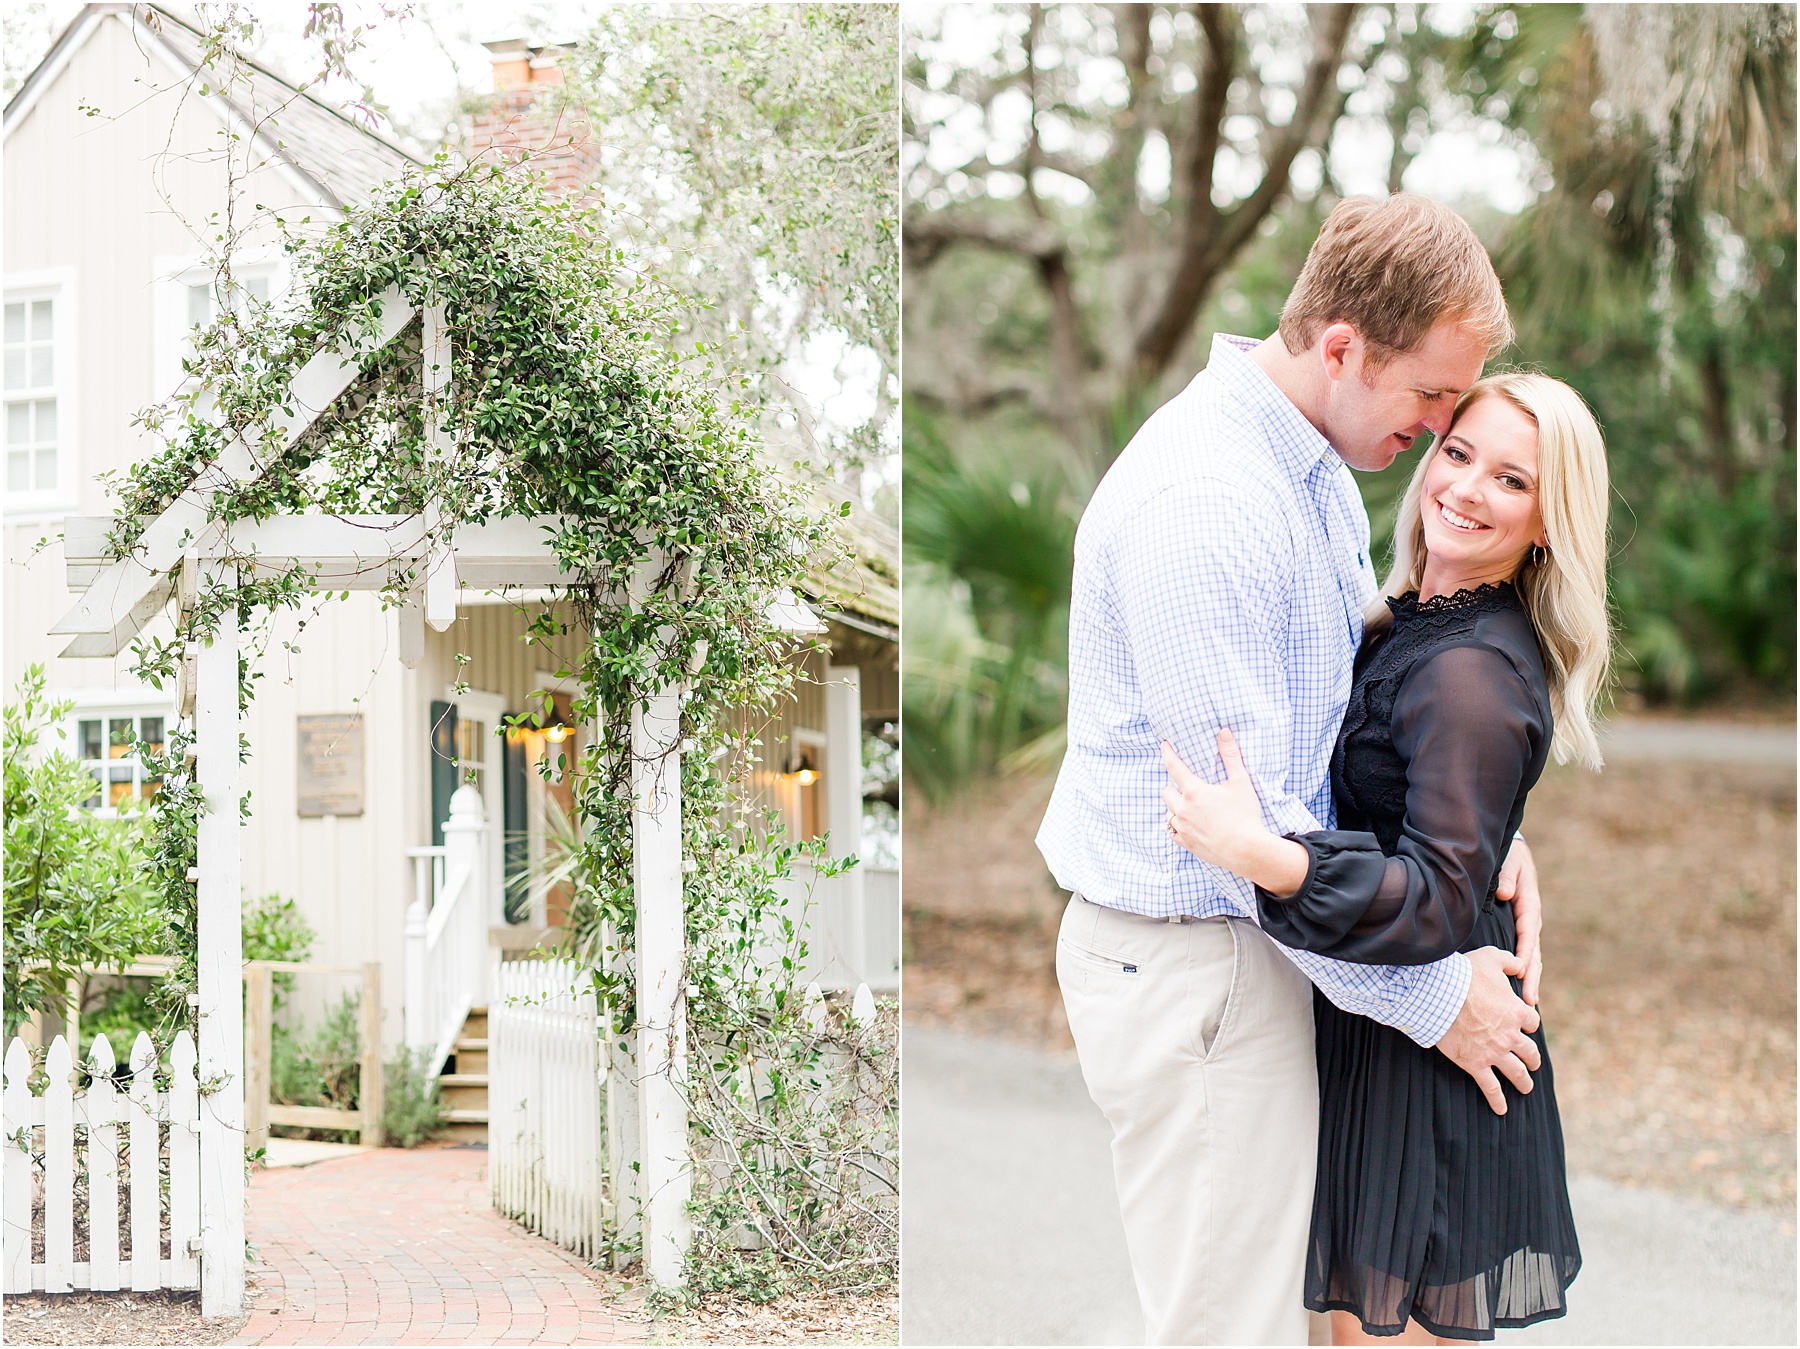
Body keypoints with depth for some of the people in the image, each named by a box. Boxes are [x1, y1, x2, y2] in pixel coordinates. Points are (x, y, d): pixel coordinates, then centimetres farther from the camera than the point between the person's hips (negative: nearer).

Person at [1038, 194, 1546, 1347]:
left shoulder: (1318, 465, 8)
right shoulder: (1202, 503, -25)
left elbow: (1366, 687, 20)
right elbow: (1246, 820, -25)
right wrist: (1432, 999, -17)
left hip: (1254, 930, 10)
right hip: (1187, 960, -10)